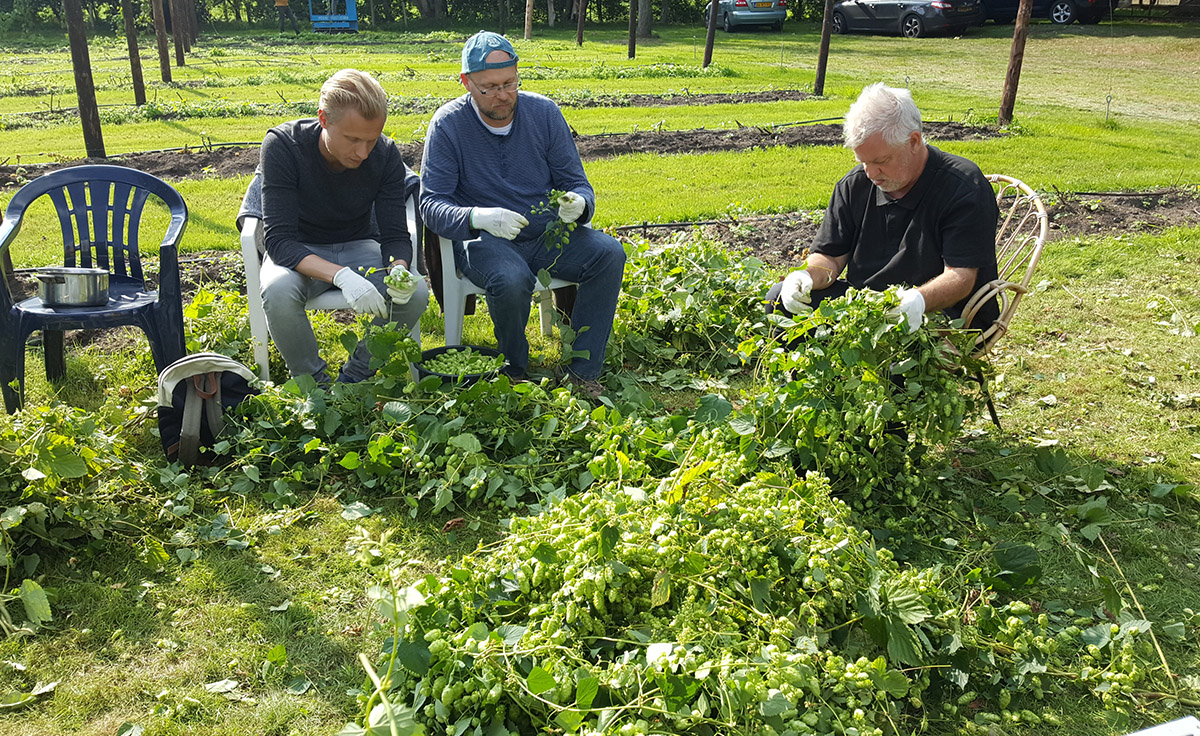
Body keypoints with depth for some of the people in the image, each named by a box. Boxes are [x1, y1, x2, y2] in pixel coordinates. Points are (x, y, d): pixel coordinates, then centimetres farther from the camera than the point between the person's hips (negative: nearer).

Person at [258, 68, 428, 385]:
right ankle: (313, 383, -10)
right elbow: (279, 240, -29)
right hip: (299, 252, -2)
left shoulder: (386, 154, -15)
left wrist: (398, 270, -36)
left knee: (416, 293, -26)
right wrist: (341, 276, -45)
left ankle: (355, 376, -4)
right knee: (277, 291, -36)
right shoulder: (282, 146, -24)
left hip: (357, 246, 2)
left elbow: (395, 235, -11)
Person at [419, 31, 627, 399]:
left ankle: (583, 372, -16)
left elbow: (576, 182, 4)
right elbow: (431, 205, -12)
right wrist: (479, 217, -33)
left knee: (608, 253, -23)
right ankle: (515, 375, -8)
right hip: (484, 239, -3)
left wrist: (578, 204, -22)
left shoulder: (544, 112, 0)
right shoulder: (448, 123, -8)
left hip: (547, 232, 4)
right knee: (512, 280, -36)